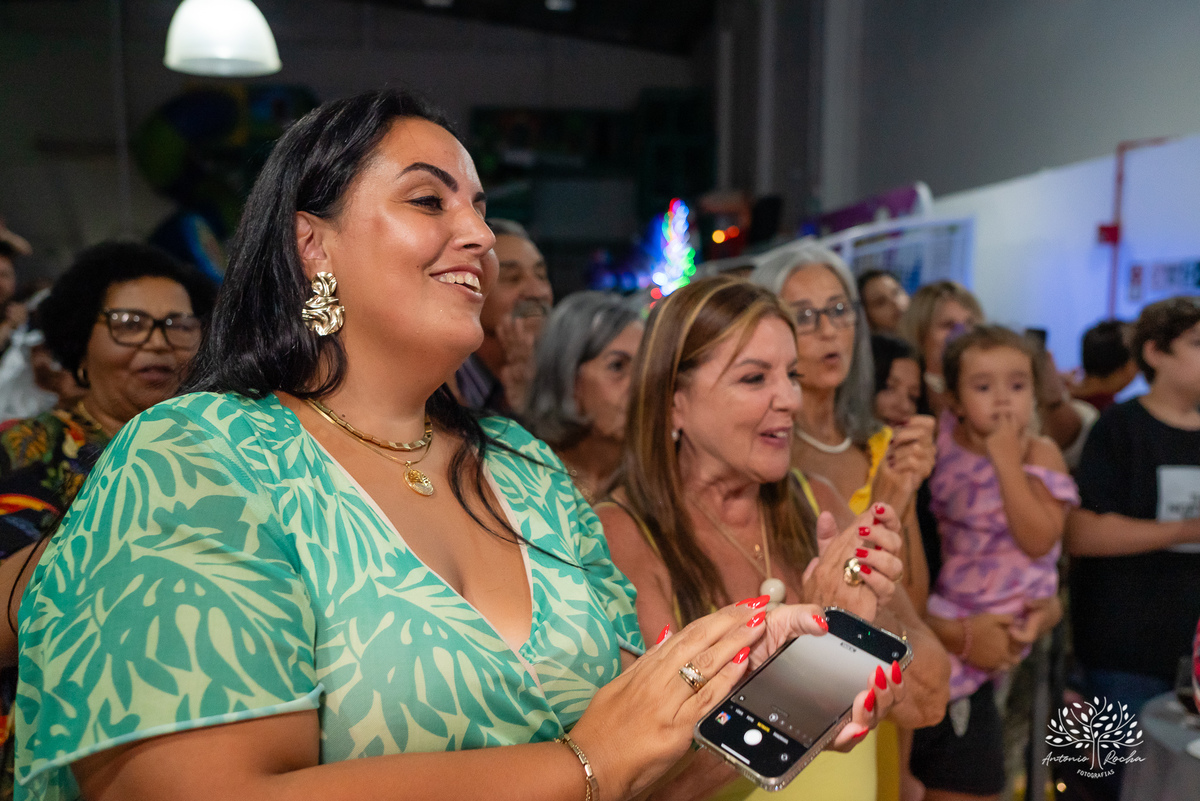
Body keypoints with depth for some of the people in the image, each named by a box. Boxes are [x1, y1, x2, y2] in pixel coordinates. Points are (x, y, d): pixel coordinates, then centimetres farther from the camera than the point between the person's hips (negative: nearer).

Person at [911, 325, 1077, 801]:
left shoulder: (1040, 454, -9)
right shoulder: (942, 448, -1)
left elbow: (1039, 539, -23)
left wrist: (1007, 461, -25)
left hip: (999, 624, -3)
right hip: (943, 616, 3)